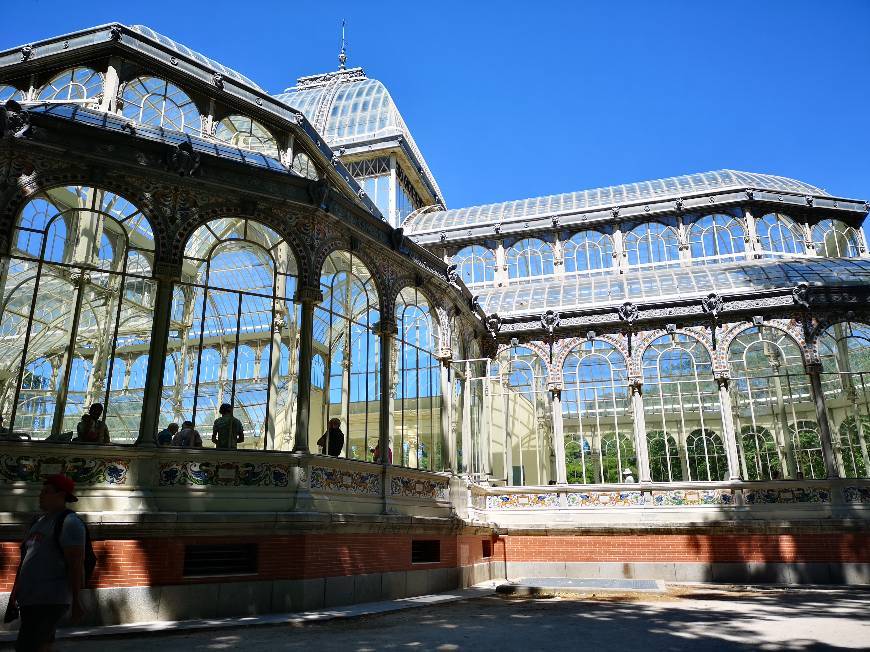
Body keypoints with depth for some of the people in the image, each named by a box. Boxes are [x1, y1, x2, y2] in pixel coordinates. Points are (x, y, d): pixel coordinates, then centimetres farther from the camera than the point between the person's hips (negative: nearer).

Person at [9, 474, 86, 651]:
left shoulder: (69, 522, -11)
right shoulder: (40, 521, 16)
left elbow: (76, 565, -15)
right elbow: (26, 557, 23)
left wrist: (76, 601, -16)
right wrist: (16, 587, 17)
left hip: (50, 600, -9)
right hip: (29, 598, 9)